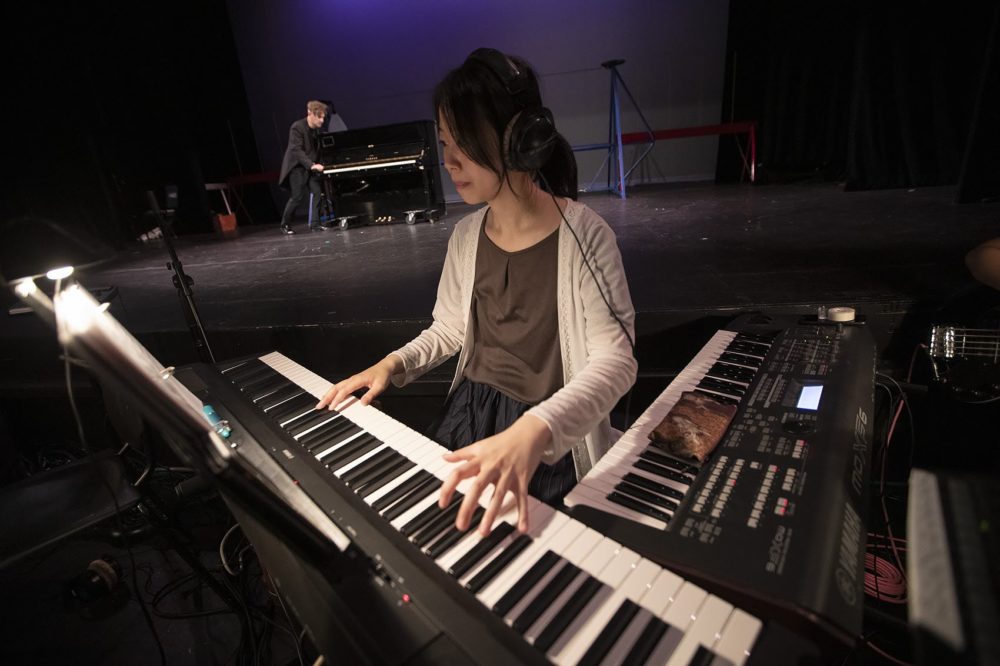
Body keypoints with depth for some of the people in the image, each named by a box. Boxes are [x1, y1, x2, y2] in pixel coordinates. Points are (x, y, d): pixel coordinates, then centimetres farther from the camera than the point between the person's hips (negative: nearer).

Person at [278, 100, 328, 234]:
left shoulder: (316, 129, 3)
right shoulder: (297, 127, -19)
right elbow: (296, 150, -27)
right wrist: (312, 165, -38)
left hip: (309, 166, 6)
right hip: (296, 166, -6)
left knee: (317, 191, -8)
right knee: (297, 196, -7)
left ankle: (315, 223, -2)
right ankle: (285, 224, 8)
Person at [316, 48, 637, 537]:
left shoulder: (582, 236, -17)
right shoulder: (466, 236, 2)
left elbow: (615, 361, -24)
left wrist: (532, 431, -41)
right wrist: (395, 364, -4)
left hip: (548, 442, -5)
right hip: (468, 414, 6)